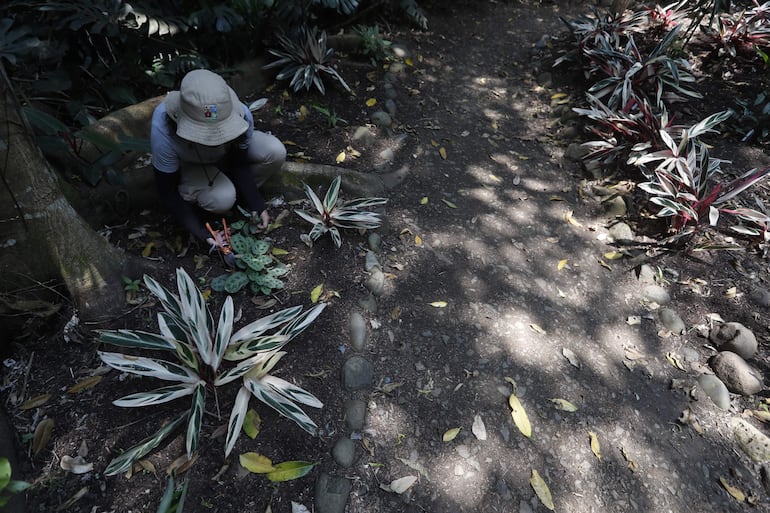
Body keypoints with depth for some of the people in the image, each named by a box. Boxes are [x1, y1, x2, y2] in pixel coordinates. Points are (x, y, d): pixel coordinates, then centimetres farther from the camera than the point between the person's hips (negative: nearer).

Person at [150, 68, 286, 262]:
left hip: (228, 155, 3)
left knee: (275, 151, -25)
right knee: (222, 198, -35)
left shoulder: (241, 115, -33)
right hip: (188, 166, -2)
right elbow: (167, 191, -25)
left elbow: (240, 164, -16)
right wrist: (201, 232, -31)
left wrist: (256, 205, -25)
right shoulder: (164, 130, -37)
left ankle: (239, 193, 0)